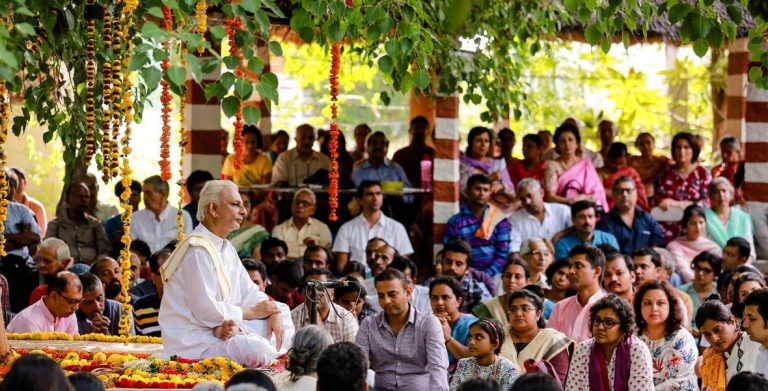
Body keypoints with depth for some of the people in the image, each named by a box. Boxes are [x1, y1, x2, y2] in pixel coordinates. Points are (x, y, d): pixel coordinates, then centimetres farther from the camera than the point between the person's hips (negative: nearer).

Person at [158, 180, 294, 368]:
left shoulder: (225, 248, 16)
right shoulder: (198, 249, -17)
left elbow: (249, 292, 15)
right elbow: (206, 310, -23)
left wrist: (273, 312, -7)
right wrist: (251, 312, -10)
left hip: (219, 328, 11)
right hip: (194, 343, -11)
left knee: (282, 314, 10)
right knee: (257, 349, -33)